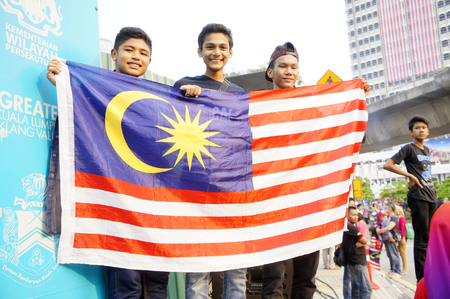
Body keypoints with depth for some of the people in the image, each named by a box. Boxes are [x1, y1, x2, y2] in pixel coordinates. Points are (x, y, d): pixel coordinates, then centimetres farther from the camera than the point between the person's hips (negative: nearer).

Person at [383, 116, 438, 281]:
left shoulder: (427, 150, 19)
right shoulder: (409, 148, -3)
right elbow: (387, 165, -13)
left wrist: (429, 182, 11)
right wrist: (410, 176, -14)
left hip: (431, 195, 8)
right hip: (418, 197, -8)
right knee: (422, 238, -8)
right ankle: (422, 279, -4)